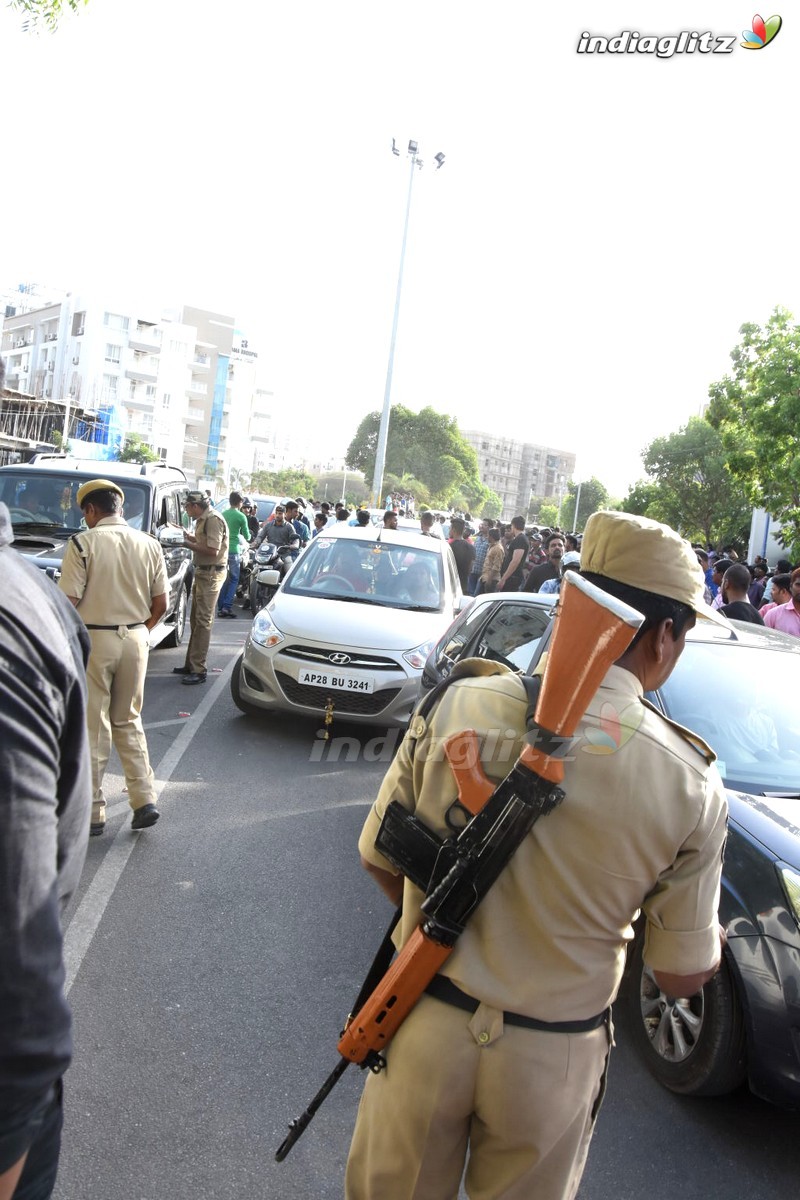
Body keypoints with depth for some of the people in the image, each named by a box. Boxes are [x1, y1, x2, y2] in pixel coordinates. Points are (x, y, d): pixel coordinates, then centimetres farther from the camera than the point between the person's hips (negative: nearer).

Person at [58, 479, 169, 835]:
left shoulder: (83, 542, -10)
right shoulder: (149, 545, 3)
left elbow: (68, 602, -14)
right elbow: (160, 604, 4)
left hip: (92, 641, -4)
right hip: (135, 639, 4)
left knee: (92, 728, 7)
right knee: (128, 722, 18)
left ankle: (92, 813, 15)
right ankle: (145, 799, 13)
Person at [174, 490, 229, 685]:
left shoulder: (213, 520, -17)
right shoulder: (203, 519, 13)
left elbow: (212, 551, -23)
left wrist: (188, 544, -15)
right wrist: (191, 537, 8)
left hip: (211, 573, -10)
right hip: (202, 572, 10)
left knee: (203, 622, -10)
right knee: (196, 620, 15)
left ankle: (199, 670, -8)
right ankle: (191, 664, 23)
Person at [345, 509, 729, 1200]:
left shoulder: (456, 706, -17)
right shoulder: (691, 786, -19)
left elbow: (380, 861, -4)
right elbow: (682, 977, -7)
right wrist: (718, 940, 16)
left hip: (427, 1028, 1)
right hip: (553, 1062, 0)